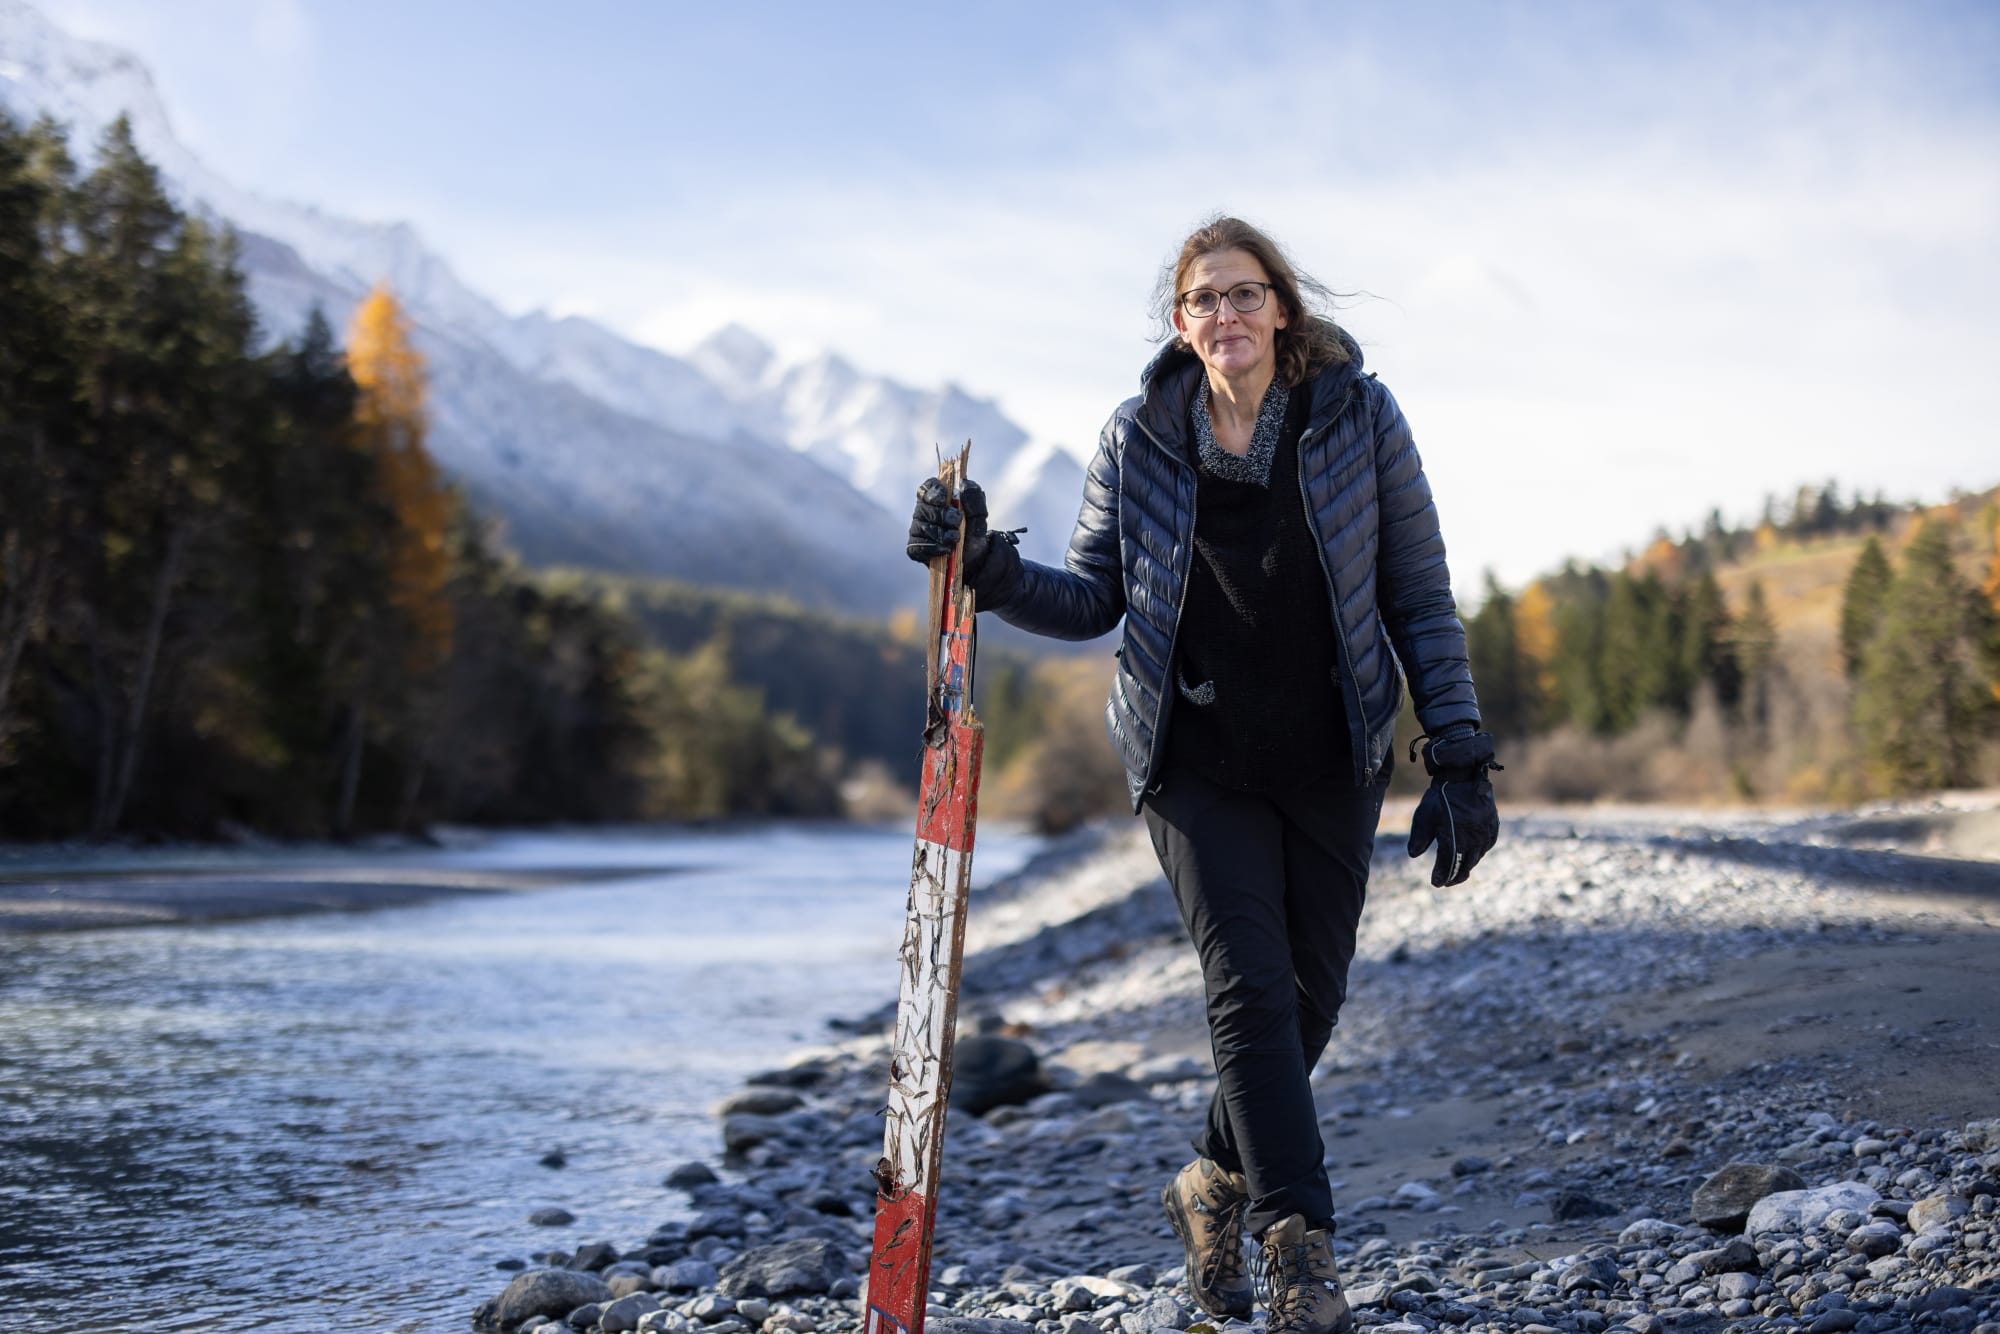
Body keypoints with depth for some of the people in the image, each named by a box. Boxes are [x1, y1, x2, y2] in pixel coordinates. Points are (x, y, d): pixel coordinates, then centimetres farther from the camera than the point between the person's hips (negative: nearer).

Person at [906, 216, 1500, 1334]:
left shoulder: (1360, 416, -3)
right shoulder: (1139, 438, -1)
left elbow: (1421, 599, -1)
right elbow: (1094, 601, 4)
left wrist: (1461, 759, -5)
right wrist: (992, 569, -14)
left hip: (1334, 760, 1)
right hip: (1198, 760, -1)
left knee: (1312, 997, 10)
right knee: (1251, 988, -10)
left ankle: (1216, 1182, 34)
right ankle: (1300, 1244, 0)